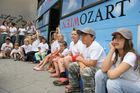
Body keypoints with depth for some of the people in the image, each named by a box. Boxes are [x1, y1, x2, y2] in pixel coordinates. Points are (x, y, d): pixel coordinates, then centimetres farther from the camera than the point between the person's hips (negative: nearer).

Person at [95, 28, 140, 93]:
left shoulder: (131, 56, -26)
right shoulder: (115, 54, -3)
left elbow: (112, 75, -36)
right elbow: (104, 69, -20)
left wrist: (108, 71, -13)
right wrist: (111, 50, -19)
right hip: (121, 83, 6)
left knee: (112, 82, -31)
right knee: (100, 74, -12)